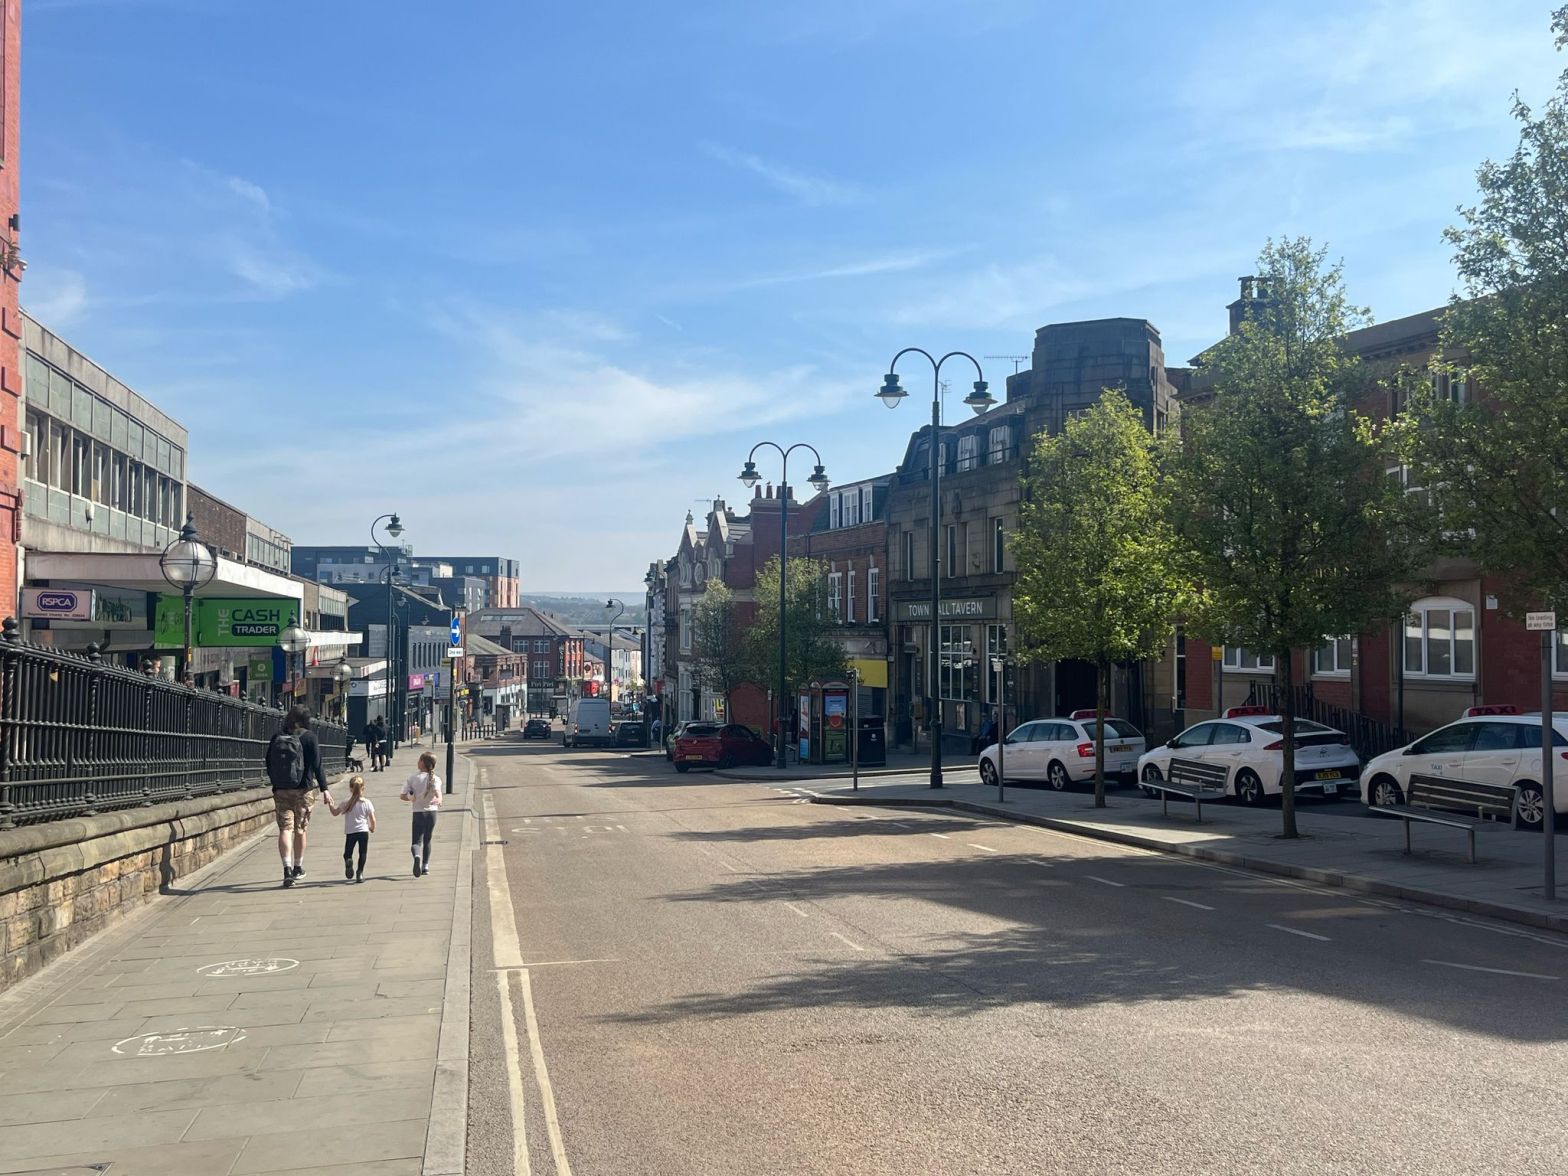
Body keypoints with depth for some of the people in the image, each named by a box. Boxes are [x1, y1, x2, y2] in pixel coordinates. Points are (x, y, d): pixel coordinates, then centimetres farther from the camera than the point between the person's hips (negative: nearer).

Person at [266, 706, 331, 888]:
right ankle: (298, 868, 23)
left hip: (280, 791, 1)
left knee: (285, 829, -1)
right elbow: (317, 764, -10)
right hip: (303, 790, -1)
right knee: (300, 830, 12)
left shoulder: (277, 738, 3)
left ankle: (287, 868, -16)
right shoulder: (309, 737, -6)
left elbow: (268, 765, 9)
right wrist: (324, 789, -7)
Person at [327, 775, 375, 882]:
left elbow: (335, 813, 3)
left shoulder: (346, 803, -6)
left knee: (347, 853, 12)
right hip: (363, 831, 0)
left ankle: (348, 861, -21)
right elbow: (372, 820, -2)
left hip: (350, 832, 0)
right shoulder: (367, 803, -4)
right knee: (363, 853, 10)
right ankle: (360, 872, 0)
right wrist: (372, 828, 16)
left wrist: (330, 804, 17)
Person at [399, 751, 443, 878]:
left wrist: (413, 799, 13)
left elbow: (403, 796, -3)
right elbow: (437, 792, -23)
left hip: (418, 813, -1)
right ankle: (425, 866, 21)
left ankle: (417, 856, -35)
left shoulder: (412, 778, -3)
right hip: (431, 811, 2)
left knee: (416, 841, -3)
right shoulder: (435, 779, -3)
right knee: (427, 840, 19)